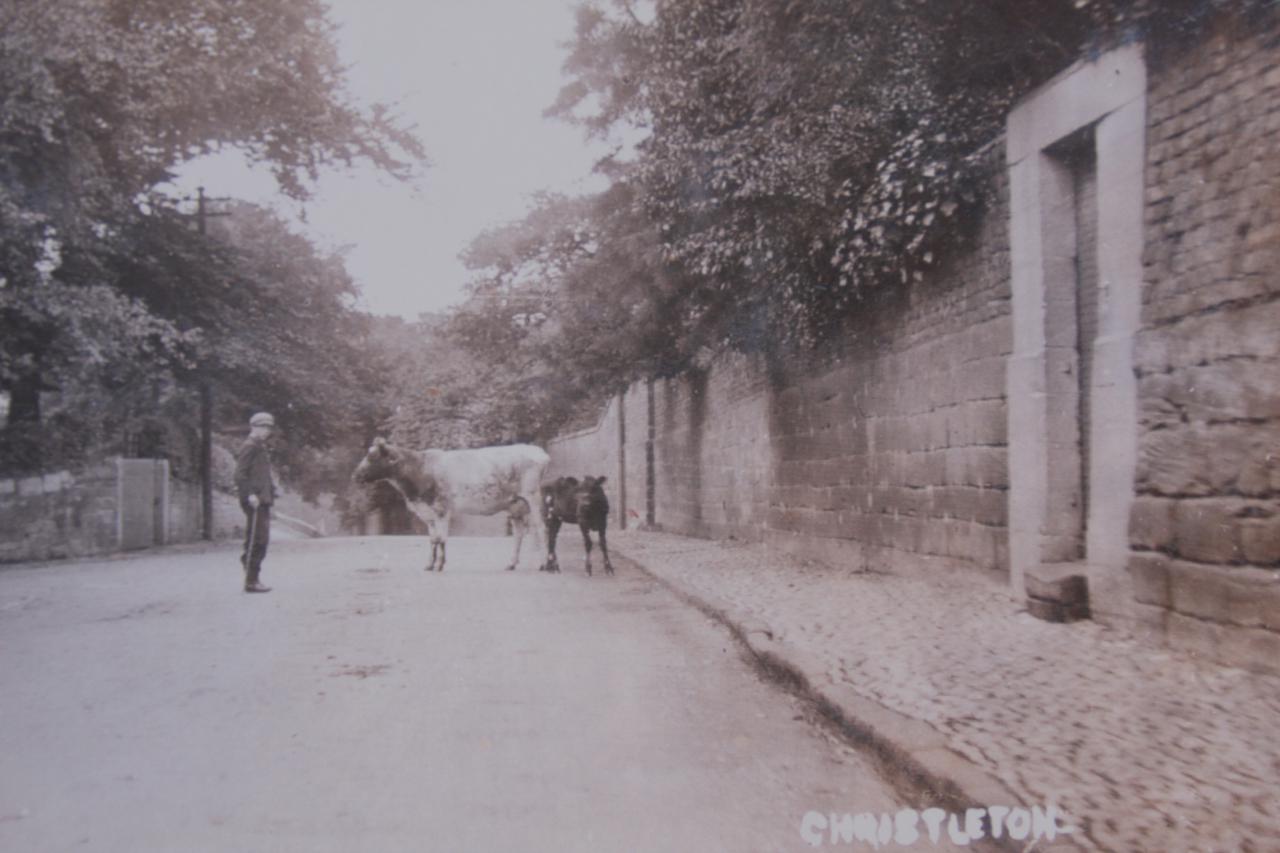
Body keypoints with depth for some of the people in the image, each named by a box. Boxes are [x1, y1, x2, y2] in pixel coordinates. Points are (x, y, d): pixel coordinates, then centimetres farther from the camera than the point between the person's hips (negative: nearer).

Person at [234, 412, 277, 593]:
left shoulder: (260, 447, 20)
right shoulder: (249, 447, -9)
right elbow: (240, 474, -17)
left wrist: (271, 491, 18)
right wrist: (250, 494, -23)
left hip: (263, 500, 10)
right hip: (255, 500, -10)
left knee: (261, 539, 12)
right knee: (257, 540, -7)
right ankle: (251, 581, -4)